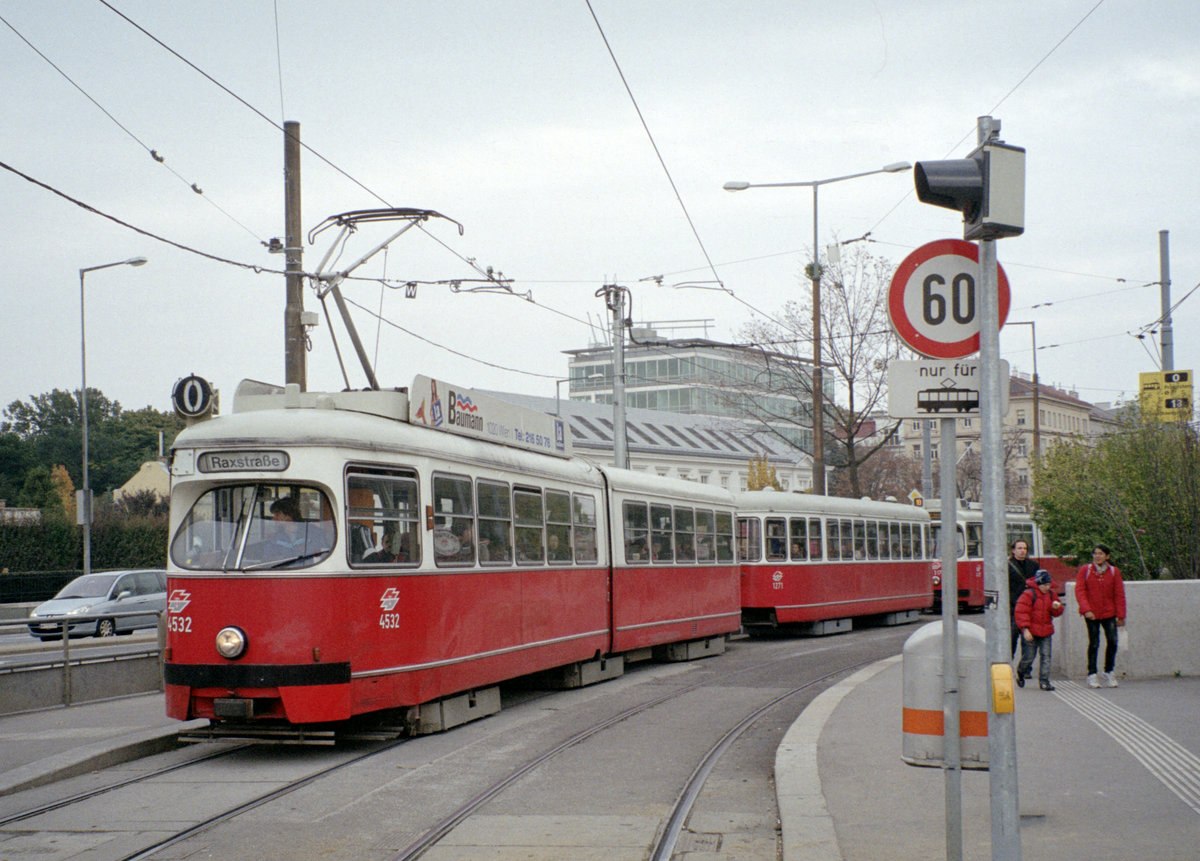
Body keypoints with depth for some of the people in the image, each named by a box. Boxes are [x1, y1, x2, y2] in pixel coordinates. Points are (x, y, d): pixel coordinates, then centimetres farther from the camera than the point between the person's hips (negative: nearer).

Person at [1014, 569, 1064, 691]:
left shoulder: (1051, 595, 8)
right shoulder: (1028, 594, -13)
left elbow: (1057, 613, 16)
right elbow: (1020, 612, -15)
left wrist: (1056, 607, -9)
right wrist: (1025, 629, -20)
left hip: (1045, 632, 5)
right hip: (1030, 632, -5)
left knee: (1046, 656, 0)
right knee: (1028, 657, 2)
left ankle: (1044, 681, 4)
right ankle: (1020, 673, 31)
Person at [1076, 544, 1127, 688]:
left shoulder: (1114, 571, 3)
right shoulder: (1085, 570, -1)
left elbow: (1119, 594, 6)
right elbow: (1079, 591, -5)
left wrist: (1121, 615, 3)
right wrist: (1086, 609, -17)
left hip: (1109, 613, 2)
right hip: (1091, 614, -2)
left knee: (1113, 642, -5)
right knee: (1094, 644, 0)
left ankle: (1108, 673, 11)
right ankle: (1092, 675, 8)